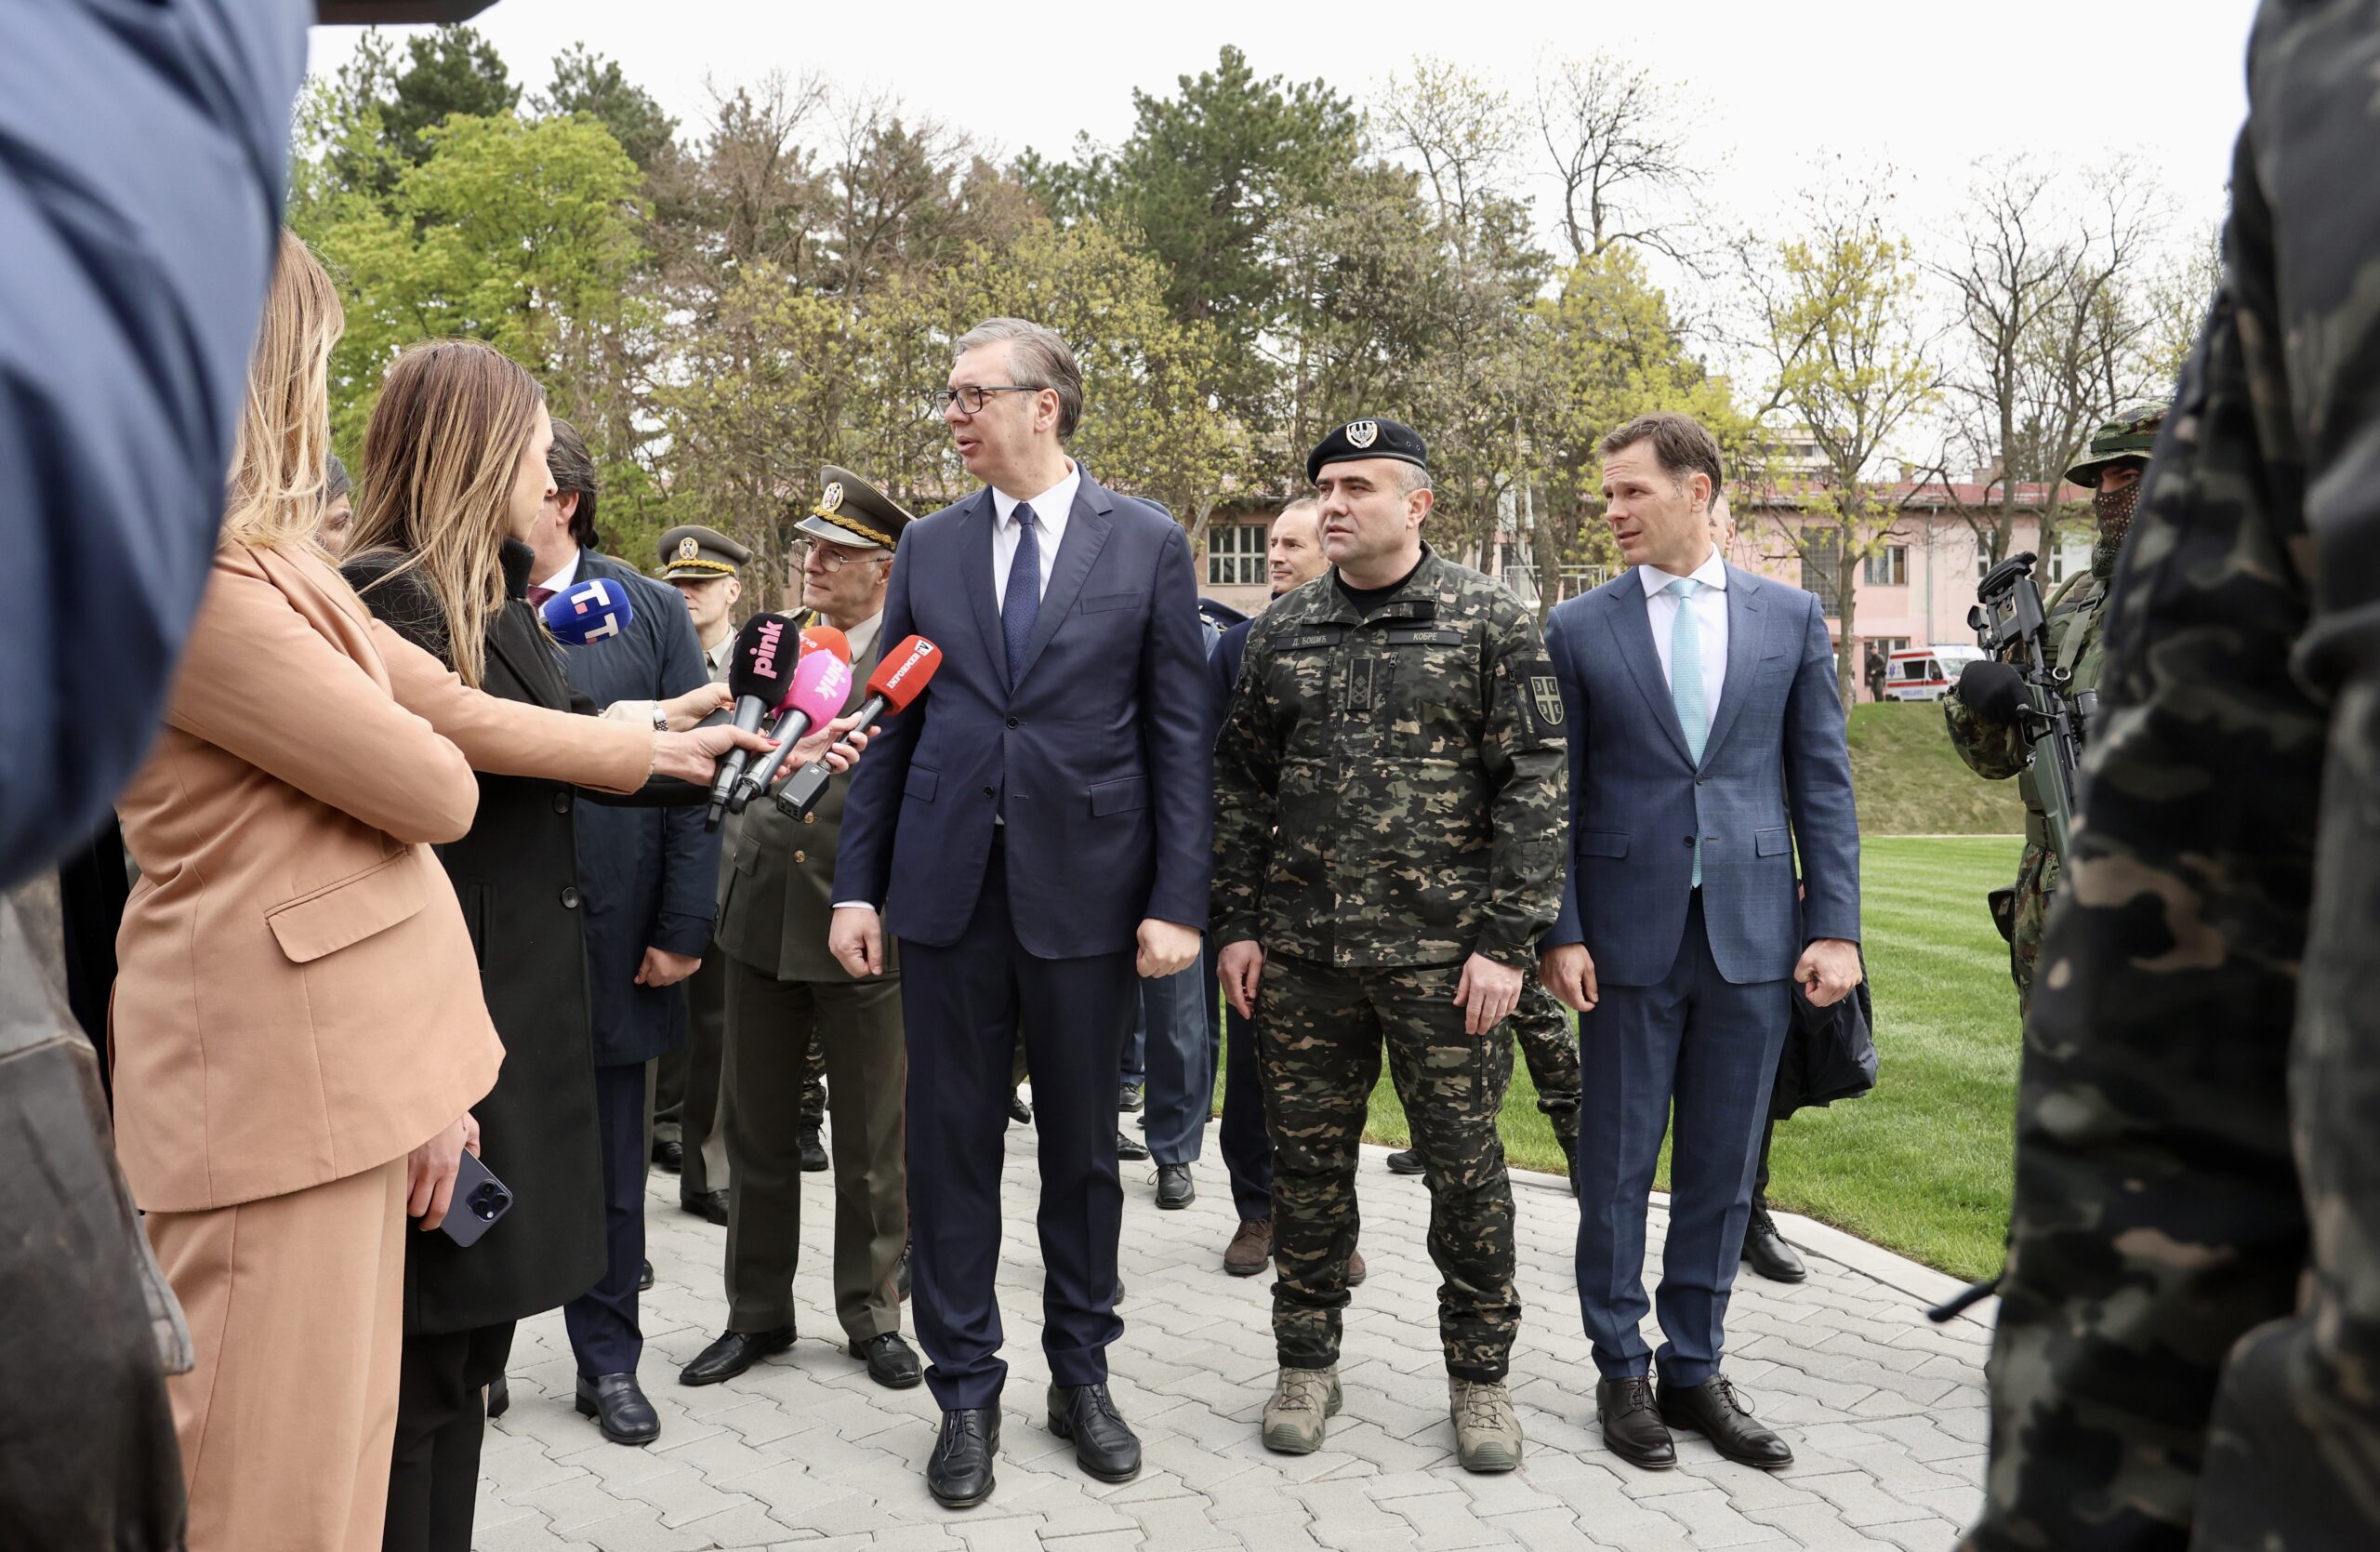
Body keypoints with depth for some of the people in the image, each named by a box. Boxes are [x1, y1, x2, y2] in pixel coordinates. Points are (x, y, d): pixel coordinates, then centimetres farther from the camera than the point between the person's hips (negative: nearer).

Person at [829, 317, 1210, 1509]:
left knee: (1082, 1144, 11)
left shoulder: (1146, 542, 0)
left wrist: (1178, 901, -8)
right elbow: (890, 724, 9)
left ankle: (1081, 1375, 29)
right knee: (950, 1144, 7)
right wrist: (855, 885, 3)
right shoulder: (929, 546, 7)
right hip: (948, 887, 2)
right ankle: (966, 1392, 23)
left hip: (1085, 889, -2)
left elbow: (1178, 735, -2)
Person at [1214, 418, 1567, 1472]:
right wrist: (1236, 923, 6)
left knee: (1465, 1166, 5)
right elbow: (1239, 782, 12)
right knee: (1307, 1159, 10)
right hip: (1300, 951, 3)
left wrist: (1506, 941, -10)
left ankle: (1479, 1374, 23)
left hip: (1444, 952, -3)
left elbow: (1532, 785, -5)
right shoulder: (1280, 631, 8)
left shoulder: (1493, 621, -1)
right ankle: (1308, 1361, 27)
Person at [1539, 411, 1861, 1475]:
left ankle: (1695, 1368, 25)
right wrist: (1559, 932, -5)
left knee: (1723, 1169, 10)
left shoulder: (1790, 618, 6)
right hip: (1630, 936, -1)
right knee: (1617, 1166, 7)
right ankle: (1621, 1370, 22)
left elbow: (1821, 781, 5)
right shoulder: (1577, 629, 2)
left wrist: (1835, 925, -2)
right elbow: (1555, 794, 1)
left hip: (1753, 937, 2)